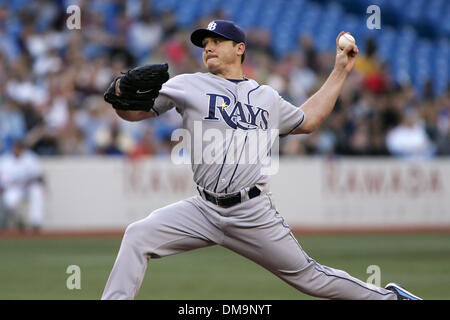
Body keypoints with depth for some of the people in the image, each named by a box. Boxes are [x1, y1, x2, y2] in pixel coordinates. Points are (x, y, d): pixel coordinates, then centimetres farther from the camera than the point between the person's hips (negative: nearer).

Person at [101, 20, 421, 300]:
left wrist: (340, 71, 30)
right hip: (205, 210, 0)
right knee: (139, 235, -20)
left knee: (308, 276, 4)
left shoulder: (266, 97, 15)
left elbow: (307, 120, 31)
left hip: (255, 216, 0)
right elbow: (134, 111, 0)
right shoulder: (188, 86, 6)